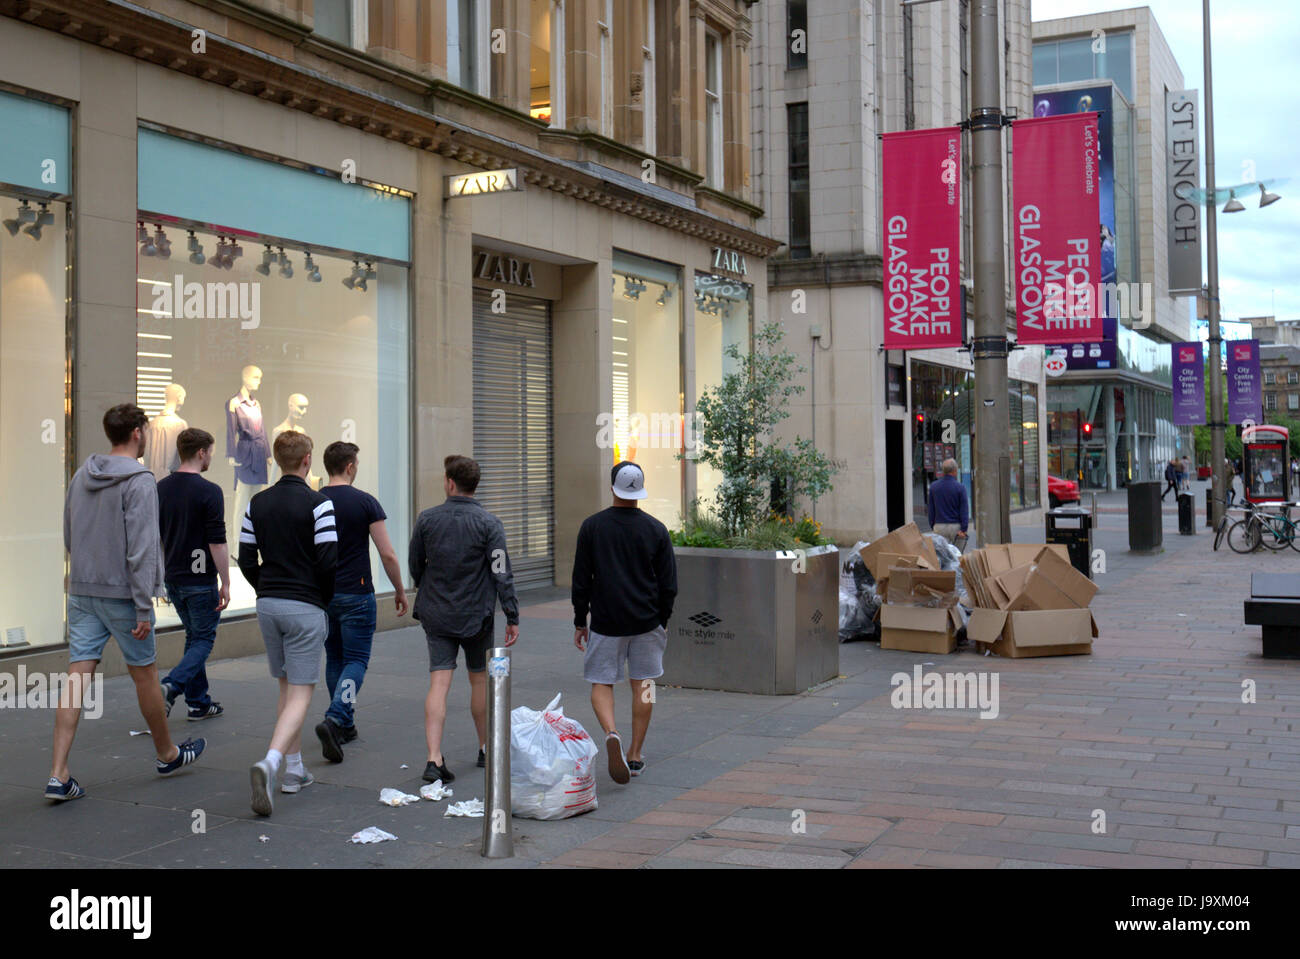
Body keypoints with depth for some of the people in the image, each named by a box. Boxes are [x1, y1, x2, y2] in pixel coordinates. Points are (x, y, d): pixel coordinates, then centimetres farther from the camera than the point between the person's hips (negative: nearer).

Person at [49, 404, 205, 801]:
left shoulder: (80, 478, 9)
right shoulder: (139, 481, -14)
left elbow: (69, 539, 19)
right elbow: (142, 548, -19)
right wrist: (144, 608, -17)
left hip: (81, 591, 6)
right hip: (122, 593, -6)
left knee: (78, 676, 2)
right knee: (145, 675, 10)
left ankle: (58, 775, -3)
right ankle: (168, 754, 27)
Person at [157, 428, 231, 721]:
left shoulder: (161, 488, 6)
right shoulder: (208, 491, -16)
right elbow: (217, 542, -18)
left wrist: (160, 575, 19)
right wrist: (226, 583, -11)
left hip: (173, 578, 7)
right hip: (200, 580, -7)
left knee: (194, 637, 17)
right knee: (203, 640, 4)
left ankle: (198, 703, 18)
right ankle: (170, 686, -16)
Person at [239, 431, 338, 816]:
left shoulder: (257, 503, 5)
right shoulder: (319, 504, -11)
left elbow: (247, 561, 6)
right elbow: (329, 563, -14)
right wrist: (326, 599, 4)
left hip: (268, 606, 6)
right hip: (306, 608, -6)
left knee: (286, 687, 17)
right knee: (300, 693, -4)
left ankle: (294, 769, 22)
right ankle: (269, 763, -25)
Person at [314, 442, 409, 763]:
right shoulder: (365, 502, -9)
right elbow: (388, 554, -11)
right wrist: (400, 591, 2)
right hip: (355, 593, -4)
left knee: (335, 659, 17)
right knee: (356, 661, 0)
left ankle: (344, 725, 22)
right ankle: (334, 719, -20)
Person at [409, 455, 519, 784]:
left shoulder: (427, 519, -2)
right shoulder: (488, 523, -8)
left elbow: (415, 567, 8)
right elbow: (502, 573, -11)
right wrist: (512, 616, -5)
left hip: (436, 616, 1)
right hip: (476, 616, -1)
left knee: (439, 682, -3)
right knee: (480, 678, 15)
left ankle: (434, 758, -14)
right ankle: (486, 749, 28)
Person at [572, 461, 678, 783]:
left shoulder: (592, 526, -5)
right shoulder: (656, 529, -2)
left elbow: (581, 581, -3)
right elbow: (669, 584, 1)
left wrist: (579, 623, 6)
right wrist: (663, 621, 13)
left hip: (605, 621, -1)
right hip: (647, 622, 1)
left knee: (601, 683, 8)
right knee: (643, 684, 12)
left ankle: (611, 733, -19)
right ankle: (635, 755, 16)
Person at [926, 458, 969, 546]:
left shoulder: (933, 486, 4)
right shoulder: (960, 487, -6)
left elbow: (931, 509, 9)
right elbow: (964, 509, -9)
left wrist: (932, 526, 16)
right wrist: (963, 529, -9)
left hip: (939, 526, 2)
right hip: (956, 526, -2)